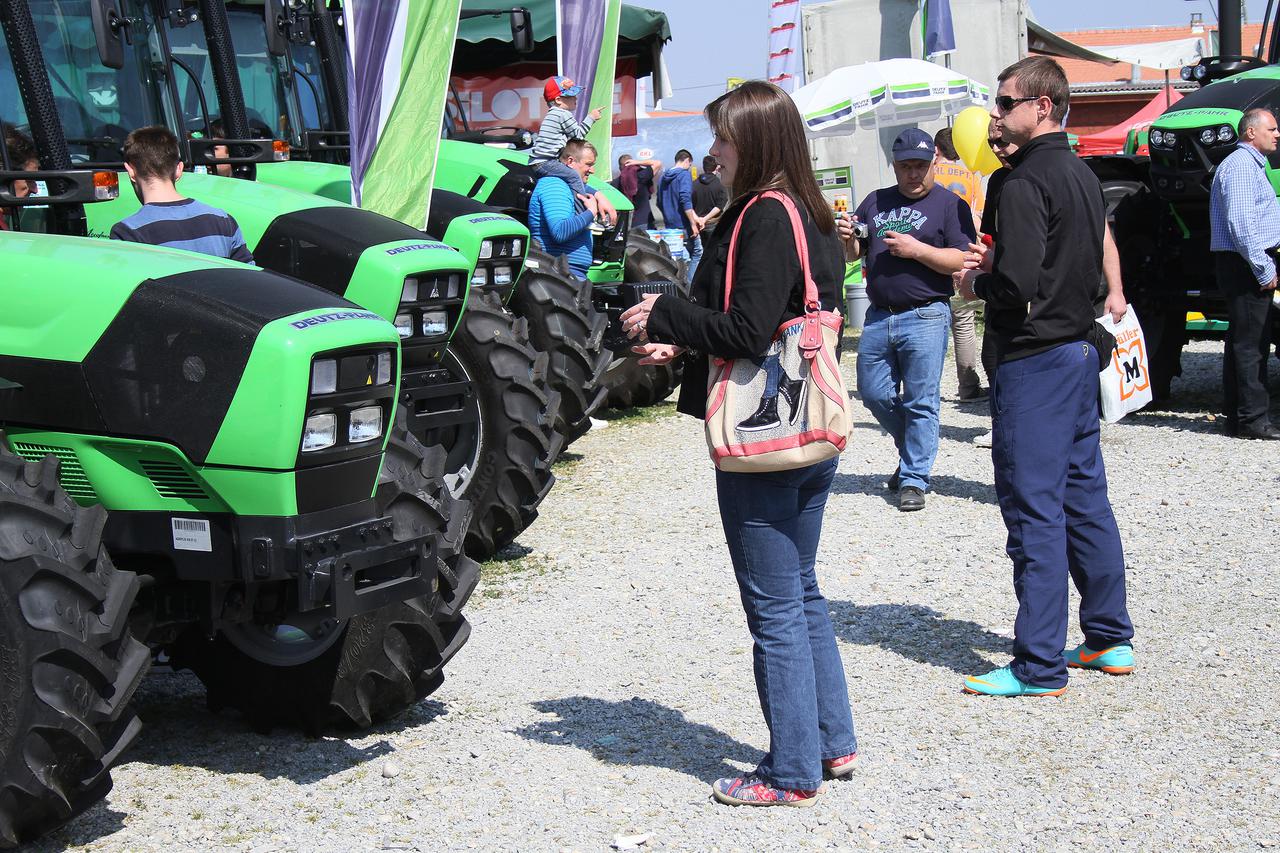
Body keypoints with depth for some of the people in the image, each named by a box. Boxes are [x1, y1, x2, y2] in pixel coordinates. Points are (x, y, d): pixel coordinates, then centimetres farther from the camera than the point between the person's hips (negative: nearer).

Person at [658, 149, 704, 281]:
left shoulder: (664, 176, 14)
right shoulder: (685, 174, -10)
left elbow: (659, 202, 21)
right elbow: (685, 200, -21)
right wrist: (693, 223, -20)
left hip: (669, 225, 7)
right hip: (683, 225, -7)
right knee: (697, 253, 5)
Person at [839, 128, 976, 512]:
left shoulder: (950, 204, -1)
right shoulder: (876, 202, 15)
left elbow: (964, 261, -9)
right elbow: (854, 254, 17)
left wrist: (916, 250, -18)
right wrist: (848, 239, -5)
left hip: (925, 318, -5)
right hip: (878, 317, 6)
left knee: (920, 402, -2)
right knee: (874, 394, 10)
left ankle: (914, 479, 6)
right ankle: (915, 450, 32)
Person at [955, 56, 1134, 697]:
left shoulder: (1026, 182, -16)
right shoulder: (1083, 176, 13)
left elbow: (1018, 285, -24)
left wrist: (975, 283, -4)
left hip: (1034, 361, -9)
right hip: (1079, 350, 10)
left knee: (1034, 511, -5)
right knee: (1085, 499, 16)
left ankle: (1040, 666, -1)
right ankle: (1110, 638, 24)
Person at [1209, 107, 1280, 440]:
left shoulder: (1252, 165, 22)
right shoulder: (1240, 165, -12)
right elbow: (1240, 224, -20)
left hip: (1251, 264, 11)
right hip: (1244, 263, -11)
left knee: (1244, 342, 11)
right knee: (1250, 344, -9)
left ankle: (1239, 418, 15)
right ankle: (1253, 419, -9)